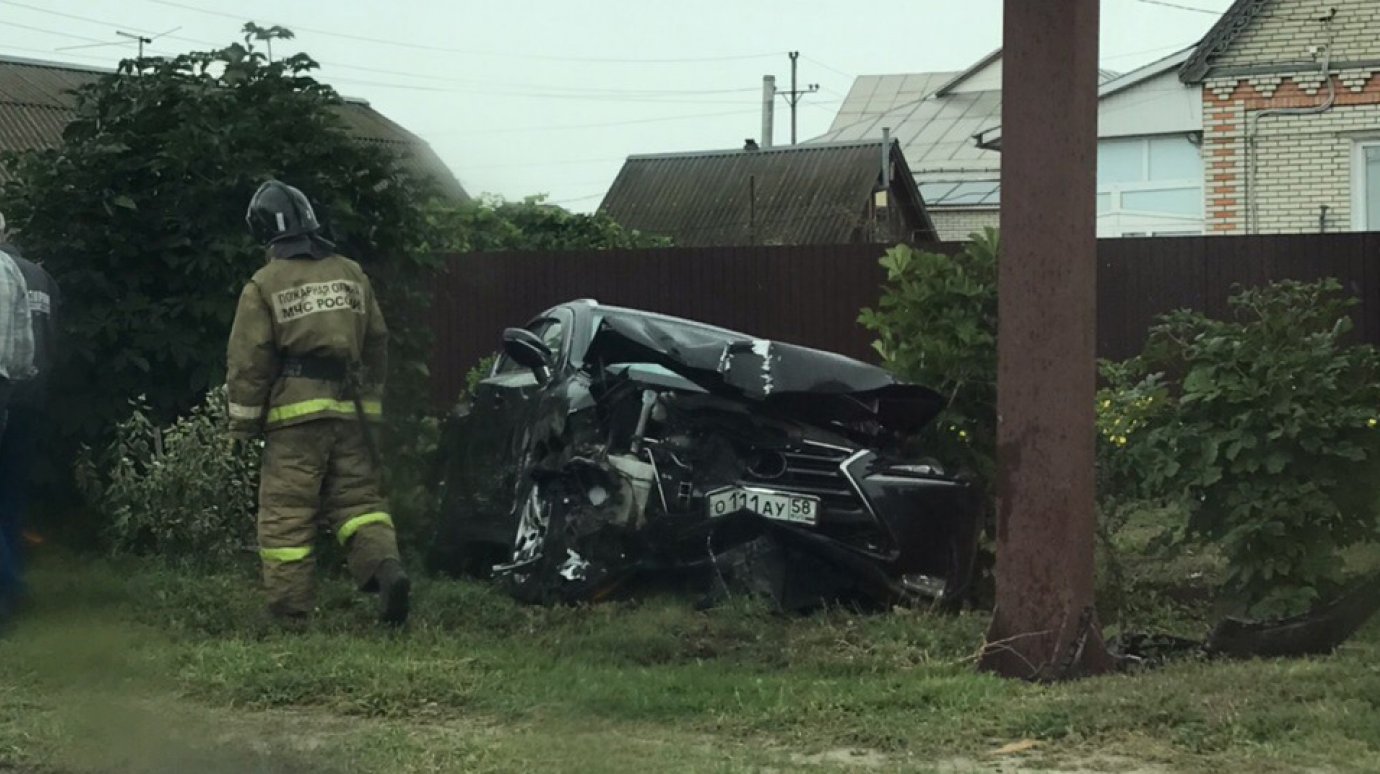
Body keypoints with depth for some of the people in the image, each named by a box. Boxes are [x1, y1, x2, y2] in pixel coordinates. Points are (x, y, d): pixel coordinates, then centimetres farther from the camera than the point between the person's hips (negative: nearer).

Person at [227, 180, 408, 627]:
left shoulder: (264, 286, -3)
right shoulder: (351, 275, 11)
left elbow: (248, 362, -5)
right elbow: (377, 342, 16)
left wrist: (241, 426, 2)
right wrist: (371, 398, 27)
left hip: (295, 412, -4)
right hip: (350, 410, 4)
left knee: (286, 514, 1)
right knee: (357, 497, 9)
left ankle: (288, 613, 1)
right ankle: (385, 566, -16)